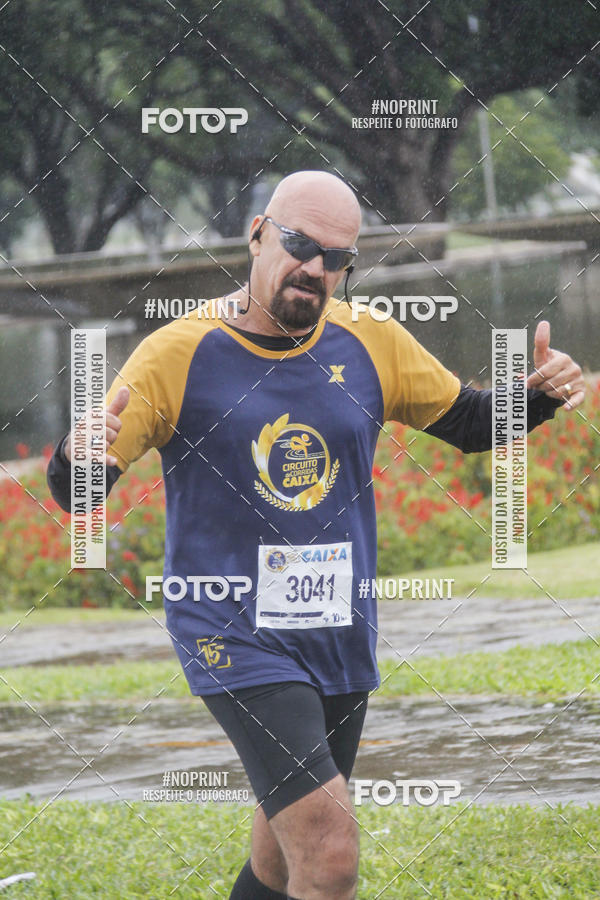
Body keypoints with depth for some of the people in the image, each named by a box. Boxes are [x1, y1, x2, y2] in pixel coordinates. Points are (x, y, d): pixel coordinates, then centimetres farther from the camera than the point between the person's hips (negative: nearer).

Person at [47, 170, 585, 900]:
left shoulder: (373, 346, 3)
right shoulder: (177, 355, -9)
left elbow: (470, 424, 17)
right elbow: (73, 491, -9)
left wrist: (538, 394, -4)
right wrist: (79, 456, -33)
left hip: (340, 640, 5)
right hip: (236, 640, -5)